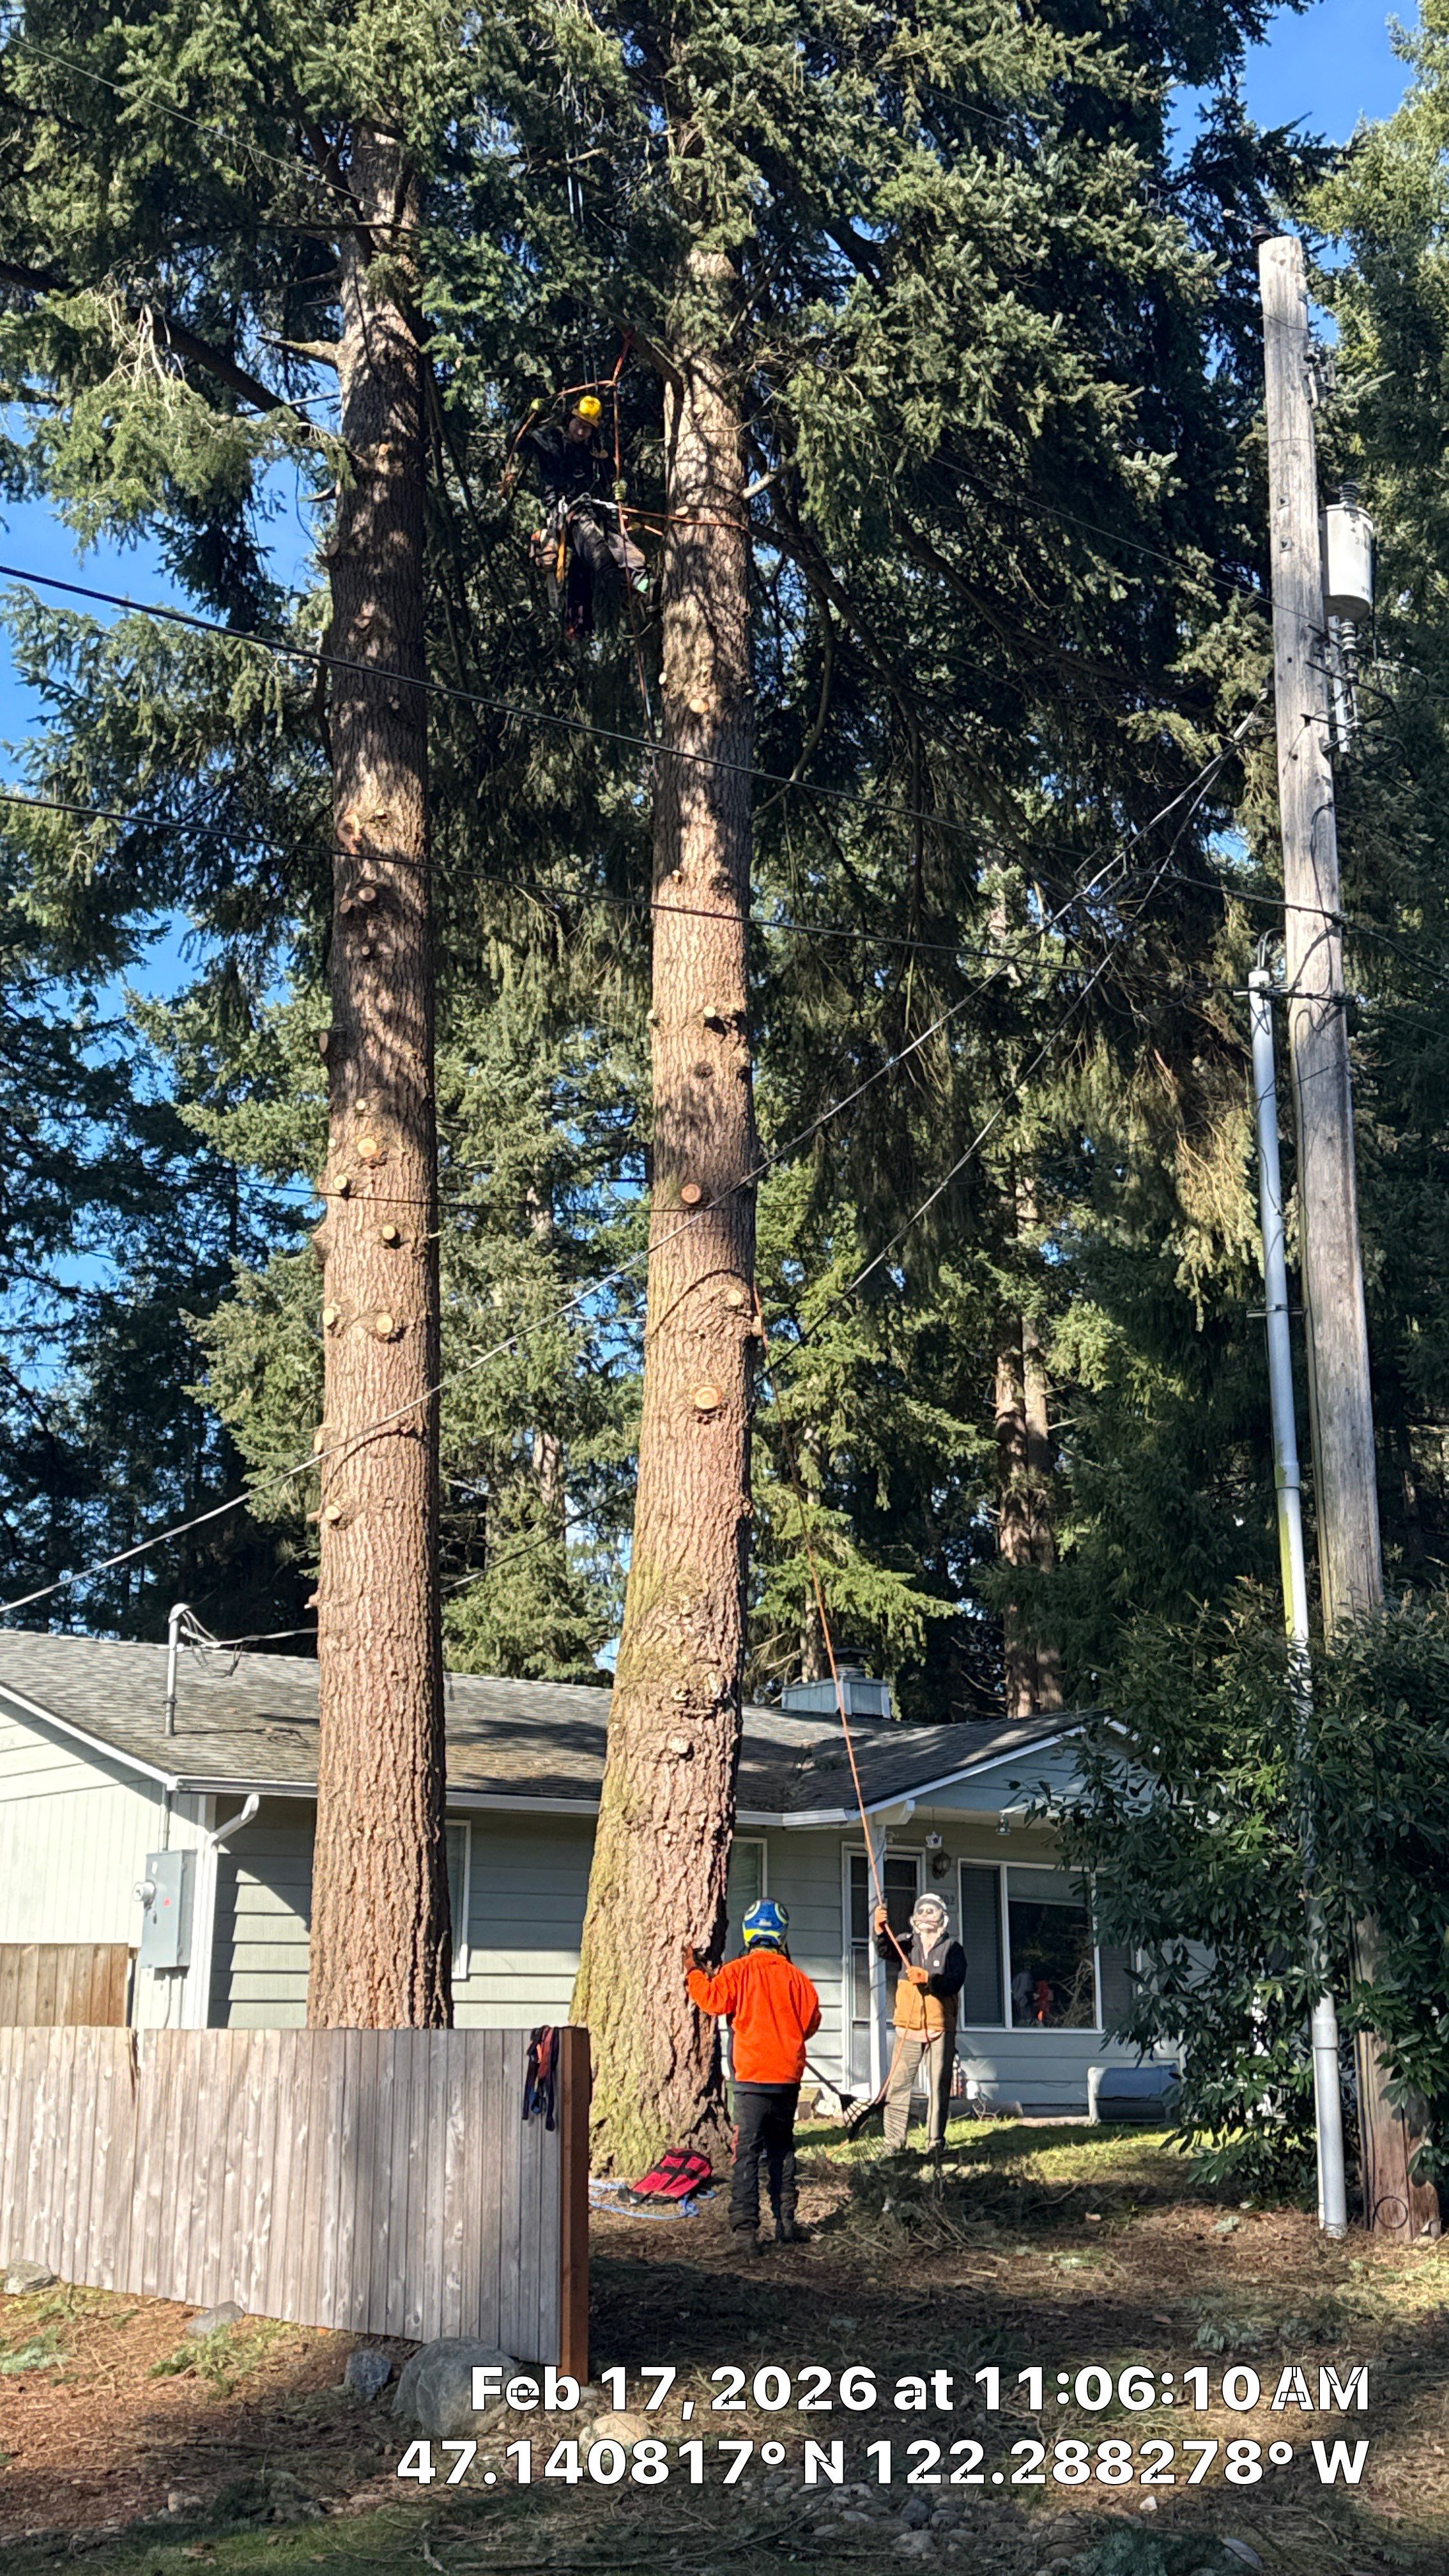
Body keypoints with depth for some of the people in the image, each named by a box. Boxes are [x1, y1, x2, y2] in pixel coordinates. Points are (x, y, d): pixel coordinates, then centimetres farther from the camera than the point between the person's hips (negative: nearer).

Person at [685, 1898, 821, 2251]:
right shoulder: (795, 1976, 3)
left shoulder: (739, 1971, -7)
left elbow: (712, 1998, -12)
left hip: (753, 2076, -4)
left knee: (748, 2151, -6)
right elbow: (811, 2021, 9)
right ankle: (785, 2222, 20)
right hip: (789, 2076, 4)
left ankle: (745, 2226, -14)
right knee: (781, 2149, 17)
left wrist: (694, 1971, 5)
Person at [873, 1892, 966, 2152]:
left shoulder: (952, 1949, 4)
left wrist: (927, 1978, -24)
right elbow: (886, 1950, -11)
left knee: (939, 2086, 3)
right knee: (898, 2084, -2)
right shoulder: (908, 1945, 10)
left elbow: (955, 1982, -10)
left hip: (940, 2029, -2)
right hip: (908, 2027, 2)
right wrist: (881, 1929, -30)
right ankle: (894, 2141, 1)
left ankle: (936, 2140, 10)